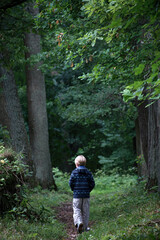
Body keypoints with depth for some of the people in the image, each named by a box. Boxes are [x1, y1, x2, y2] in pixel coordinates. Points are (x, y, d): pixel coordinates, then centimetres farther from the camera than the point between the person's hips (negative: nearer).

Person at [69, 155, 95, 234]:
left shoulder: (74, 172, -5)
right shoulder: (88, 173, 2)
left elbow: (71, 183, -4)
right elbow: (92, 184, 1)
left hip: (77, 195, -2)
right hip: (86, 195, 2)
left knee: (77, 209, 3)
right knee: (85, 211, 10)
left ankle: (79, 222, -23)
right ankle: (84, 228, 14)